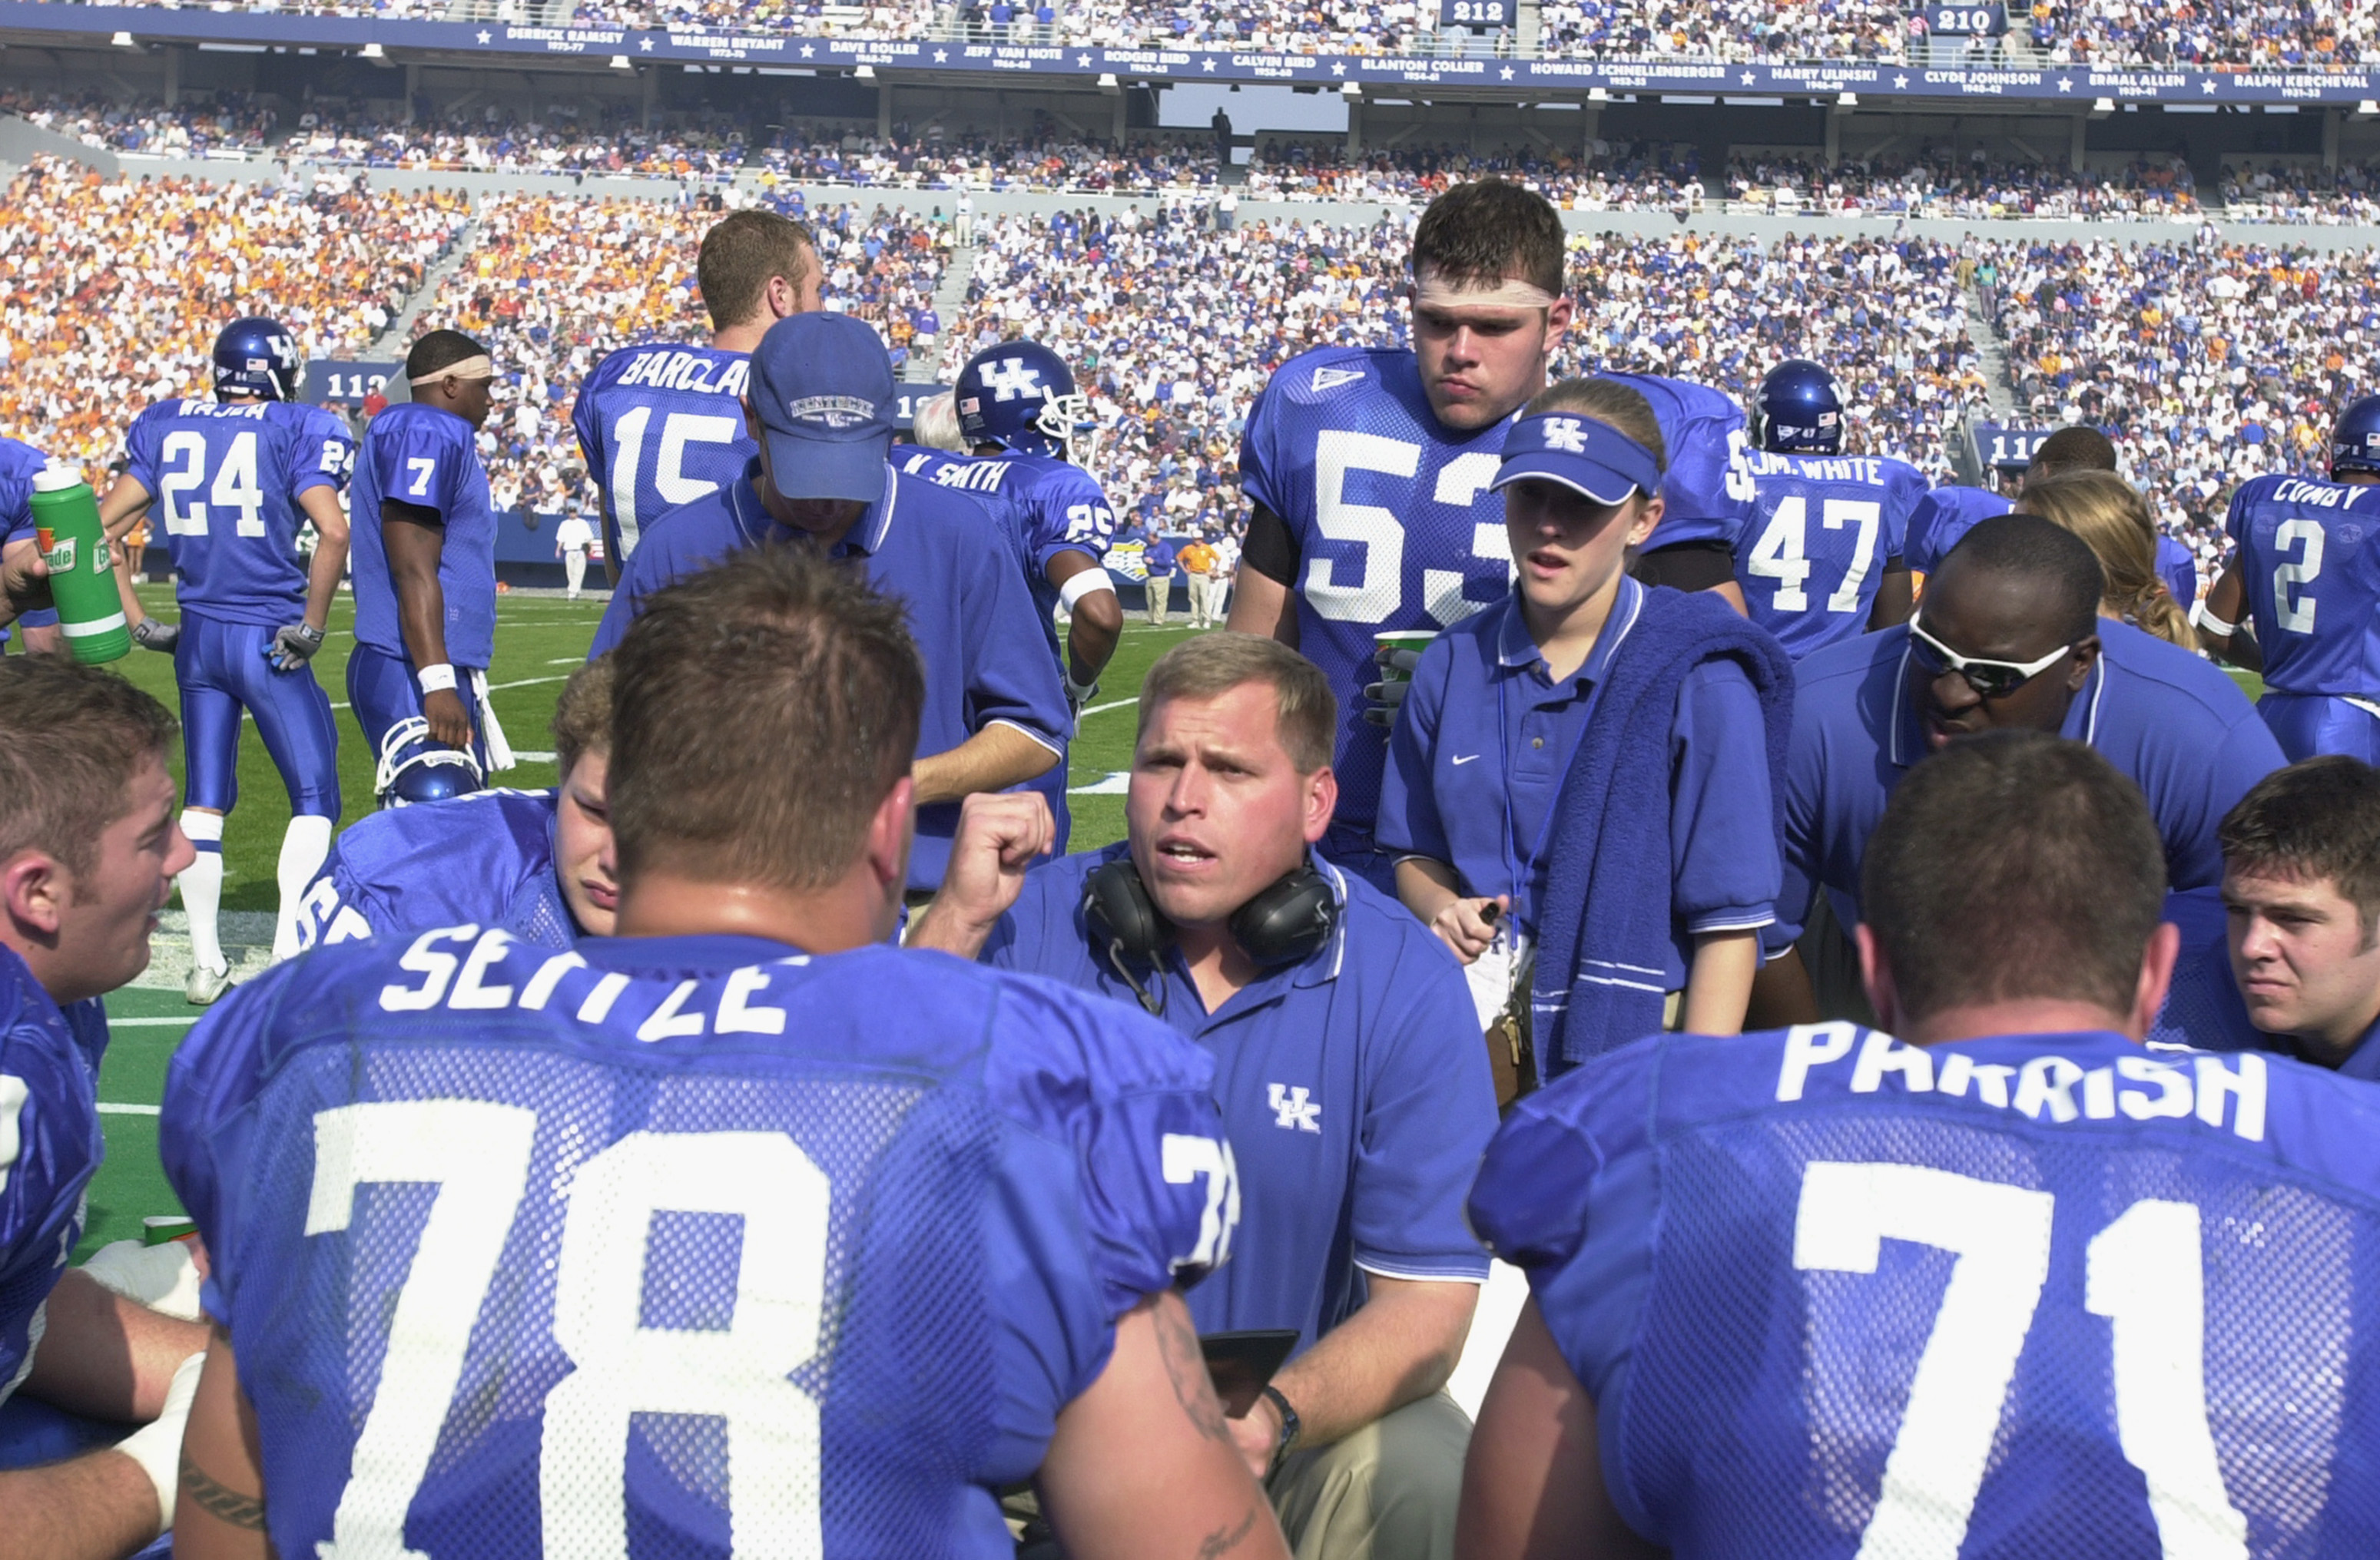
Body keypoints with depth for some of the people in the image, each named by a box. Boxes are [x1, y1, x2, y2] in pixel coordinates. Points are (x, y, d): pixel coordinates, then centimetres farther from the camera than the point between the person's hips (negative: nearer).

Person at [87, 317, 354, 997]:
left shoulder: (166, 425, 8)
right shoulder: (300, 429, -6)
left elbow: (105, 525, 7)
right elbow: (333, 532, -19)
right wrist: (313, 625, -10)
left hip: (198, 636, 5)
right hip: (268, 637, -5)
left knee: (204, 801, 14)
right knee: (314, 798, 6)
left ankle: (206, 964, 17)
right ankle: (288, 955, -3)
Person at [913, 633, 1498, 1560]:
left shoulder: (1405, 984, -9)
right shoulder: (1034, 922, -6)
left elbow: (1425, 1299, -11)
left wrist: (1273, 1417, -30)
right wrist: (956, 919, -23)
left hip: (1296, 1399, 0)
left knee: (1432, 1484, -28)